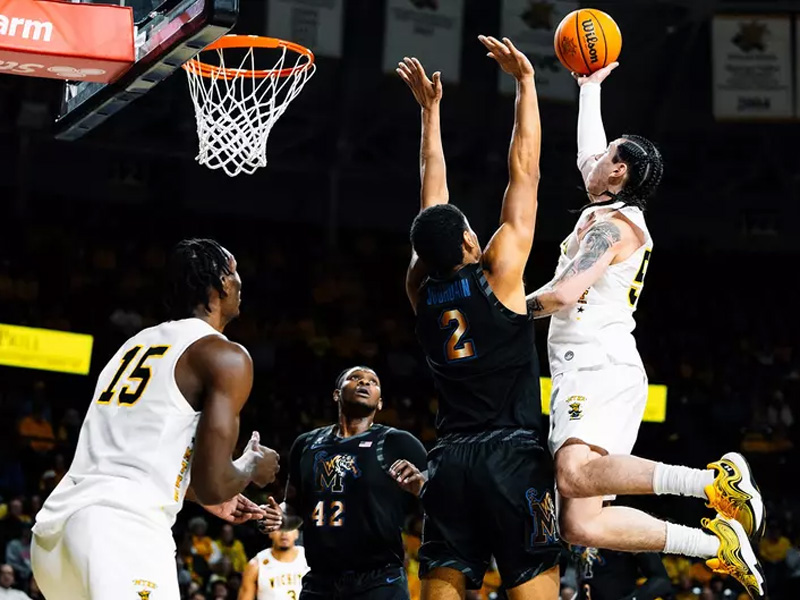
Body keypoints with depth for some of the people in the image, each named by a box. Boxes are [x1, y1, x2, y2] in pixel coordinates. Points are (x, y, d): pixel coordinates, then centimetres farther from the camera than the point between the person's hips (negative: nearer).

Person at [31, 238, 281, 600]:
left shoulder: (137, 343, 26)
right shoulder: (226, 356, 1)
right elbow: (212, 485, -7)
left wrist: (207, 497, 45)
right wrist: (252, 468, 16)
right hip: (123, 529, -9)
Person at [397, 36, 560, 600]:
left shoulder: (421, 290, 9)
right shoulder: (498, 273, -3)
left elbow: (433, 193, 20)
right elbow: (524, 172, 1)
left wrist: (430, 109, 27)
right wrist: (526, 81, 7)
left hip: (449, 462, 5)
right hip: (513, 456, -5)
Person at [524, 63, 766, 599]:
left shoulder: (613, 224, -4)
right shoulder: (615, 213, 23)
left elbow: (563, 294, -18)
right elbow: (586, 153, 41)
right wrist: (591, 85, 50)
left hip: (601, 370, -9)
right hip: (583, 377, 9)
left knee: (576, 474, -37)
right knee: (581, 526, -5)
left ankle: (717, 482, -31)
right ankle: (715, 544, -4)